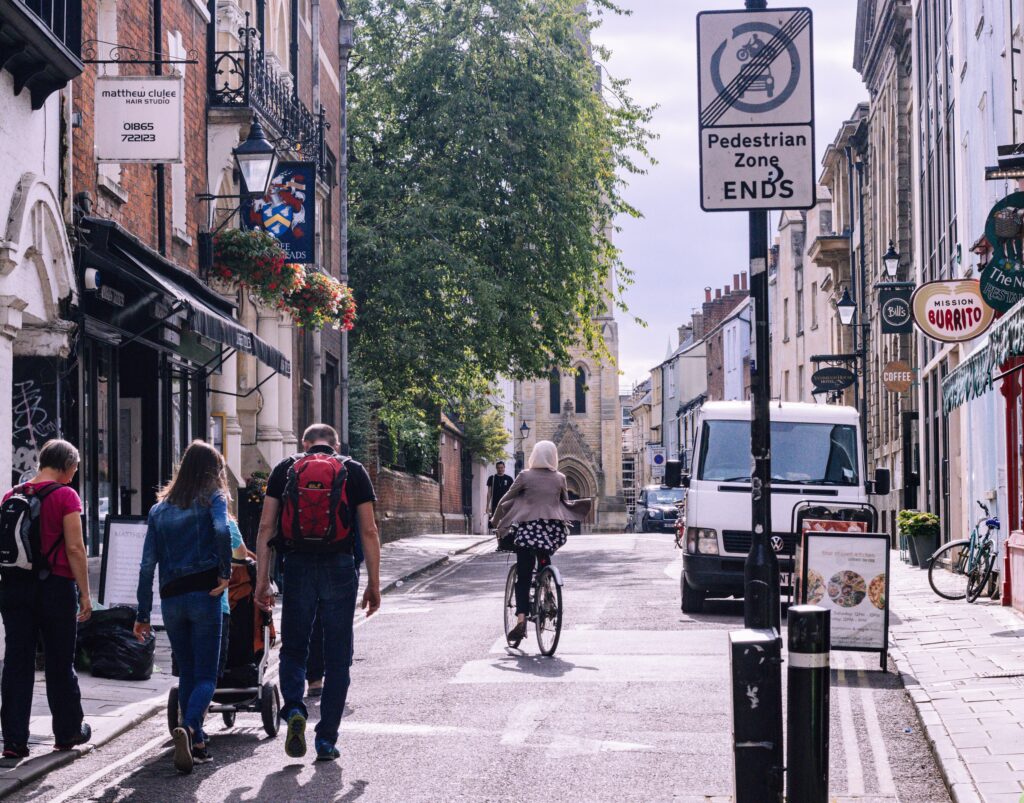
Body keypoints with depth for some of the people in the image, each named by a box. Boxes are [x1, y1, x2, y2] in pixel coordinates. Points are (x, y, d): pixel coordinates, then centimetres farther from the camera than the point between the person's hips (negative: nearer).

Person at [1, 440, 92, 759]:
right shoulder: (65, 496, -8)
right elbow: (75, 549, -12)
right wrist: (84, 595, -7)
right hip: (55, 587, -4)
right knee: (60, 663, 9)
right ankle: (67, 732, 22)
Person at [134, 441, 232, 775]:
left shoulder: (160, 507, 13)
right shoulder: (212, 497, 2)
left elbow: (148, 563, 8)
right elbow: (222, 531, -21)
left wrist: (143, 613, 10)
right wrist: (225, 573, -9)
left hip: (171, 598, 4)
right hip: (203, 595, -4)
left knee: (187, 673, 17)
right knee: (206, 677, -2)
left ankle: (197, 744, 16)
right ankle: (187, 728, -27)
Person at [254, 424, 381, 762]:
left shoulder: (285, 469, 9)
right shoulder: (354, 472, 7)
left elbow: (266, 527, 3)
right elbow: (368, 531, 2)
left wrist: (262, 580, 5)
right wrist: (374, 584, 6)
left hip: (298, 566, 1)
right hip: (339, 568, 0)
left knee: (293, 647, 16)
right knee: (337, 657, 8)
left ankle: (293, 708, -9)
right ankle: (327, 740, 8)